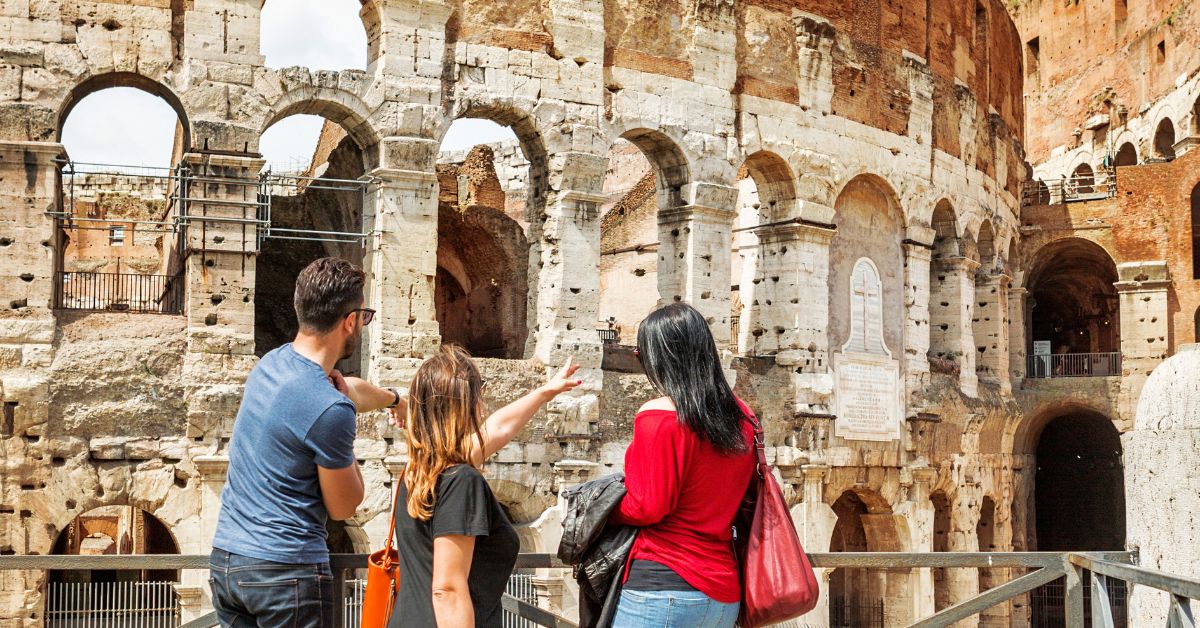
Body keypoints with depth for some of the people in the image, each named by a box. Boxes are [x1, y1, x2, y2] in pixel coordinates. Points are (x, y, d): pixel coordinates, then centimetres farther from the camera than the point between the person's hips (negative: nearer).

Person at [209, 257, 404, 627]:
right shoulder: (331, 411, -22)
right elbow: (343, 507, -7)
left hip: (225, 557, 8)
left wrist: (393, 398, 44)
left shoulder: (272, 362, 4)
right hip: (287, 570, -8)